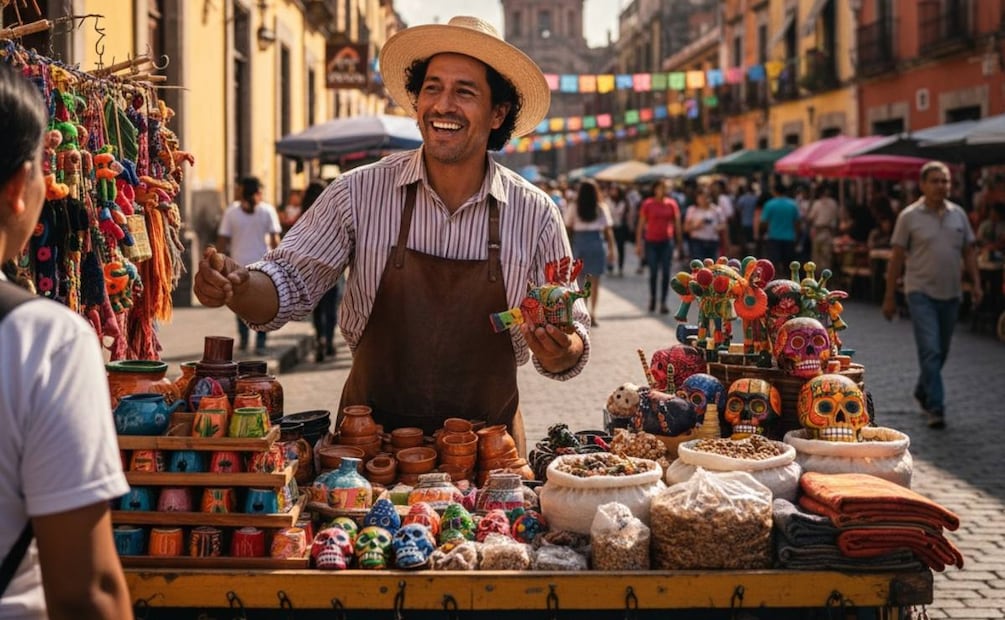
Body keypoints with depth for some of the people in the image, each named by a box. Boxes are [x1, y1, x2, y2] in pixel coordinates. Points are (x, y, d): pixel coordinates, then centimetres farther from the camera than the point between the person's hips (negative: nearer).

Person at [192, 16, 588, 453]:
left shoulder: (536, 215, -2)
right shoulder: (359, 193, -4)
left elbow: (572, 336, 2)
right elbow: (290, 285, -1)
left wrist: (560, 350, -19)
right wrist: (237, 286, -21)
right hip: (371, 434, -1)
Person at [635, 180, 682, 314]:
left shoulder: (671, 204, 2)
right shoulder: (647, 204, -3)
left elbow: (677, 223, 6)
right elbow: (641, 224, 0)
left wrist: (679, 242, 2)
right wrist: (638, 244, -2)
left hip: (667, 242, 1)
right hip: (651, 242, -1)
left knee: (666, 273, 0)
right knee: (653, 272, 3)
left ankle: (663, 302, 5)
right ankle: (652, 297, 27)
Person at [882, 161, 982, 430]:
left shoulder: (958, 214, 6)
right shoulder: (909, 217, -5)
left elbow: (969, 252, 12)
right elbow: (897, 258, -3)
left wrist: (976, 283, 0)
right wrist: (889, 297, -3)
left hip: (950, 293, 5)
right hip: (921, 293, -5)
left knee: (941, 352, 15)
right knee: (930, 351, -12)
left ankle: (922, 392, 37)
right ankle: (936, 408, -10)